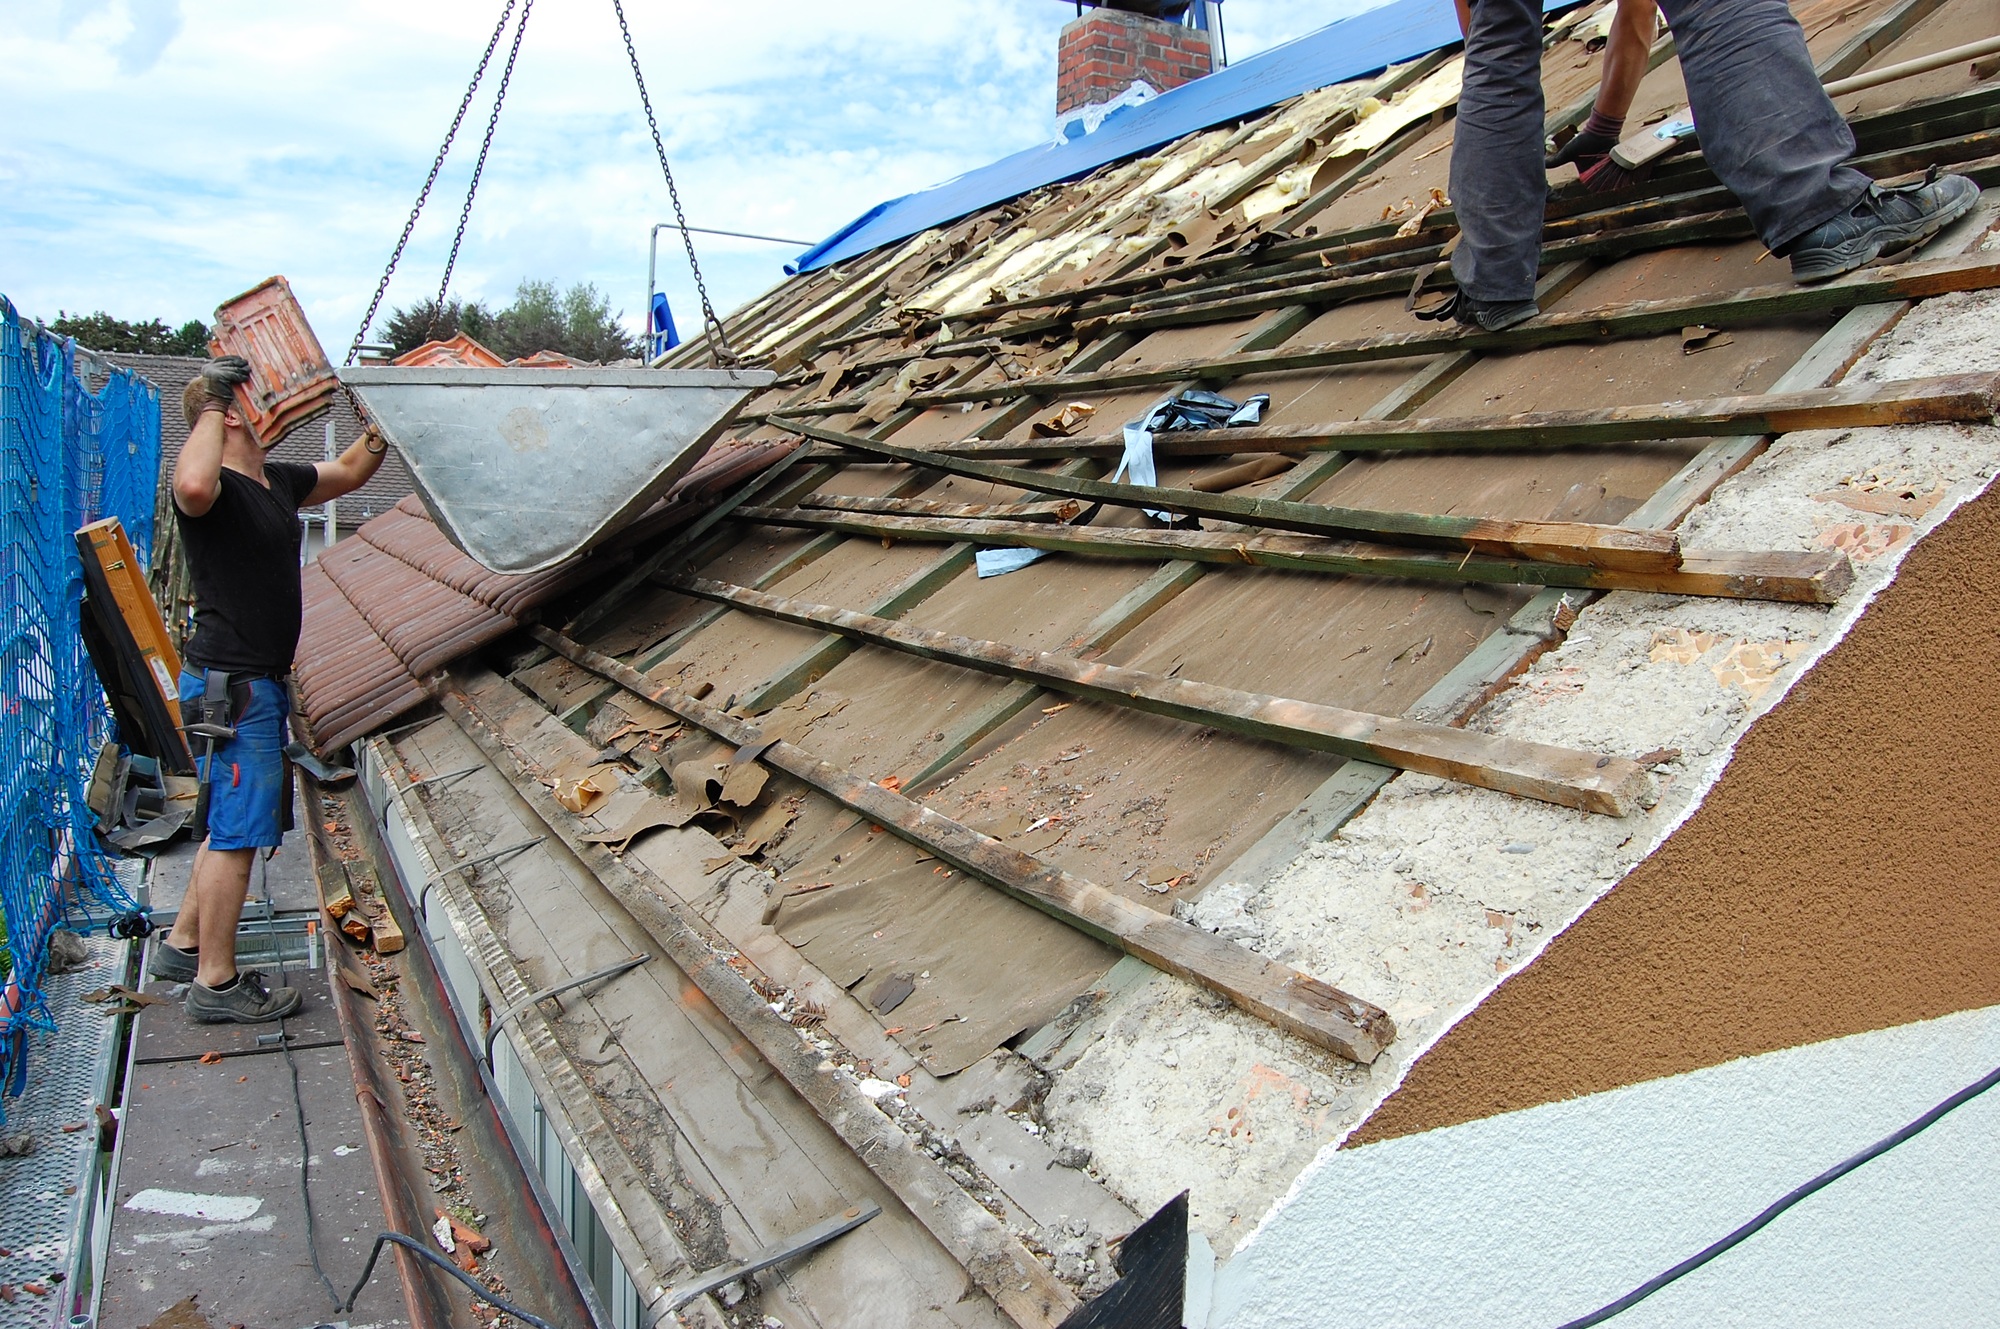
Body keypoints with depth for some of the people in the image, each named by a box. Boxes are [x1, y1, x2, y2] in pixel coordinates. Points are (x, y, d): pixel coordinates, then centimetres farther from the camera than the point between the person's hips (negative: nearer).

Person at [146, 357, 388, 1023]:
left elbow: (349, 472, 28)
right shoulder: (215, 487, -15)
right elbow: (192, 484, -40)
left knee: (234, 828, 19)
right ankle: (216, 984, 7)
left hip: (262, 683, 10)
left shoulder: (279, 482, 13)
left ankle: (182, 946, 33)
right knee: (237, 833, -3)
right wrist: (213, 406, -26)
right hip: (230, 685, -10)